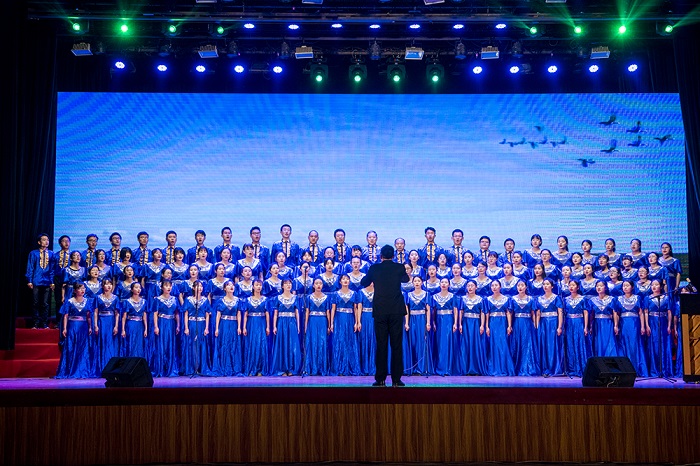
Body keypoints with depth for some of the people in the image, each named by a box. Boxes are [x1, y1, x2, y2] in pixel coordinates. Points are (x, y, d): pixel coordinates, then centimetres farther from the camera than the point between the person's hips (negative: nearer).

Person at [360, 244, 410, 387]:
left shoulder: (374, 268, 0)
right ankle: (396, 379, 2)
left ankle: (380, 379, 5)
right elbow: (405, 279, 23)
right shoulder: (399, 267, 1)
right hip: (396, 311, 0)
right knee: (397, 345, 3)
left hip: (380, 311, 0)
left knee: (381, 345, 4)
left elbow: (363, 283, 17)